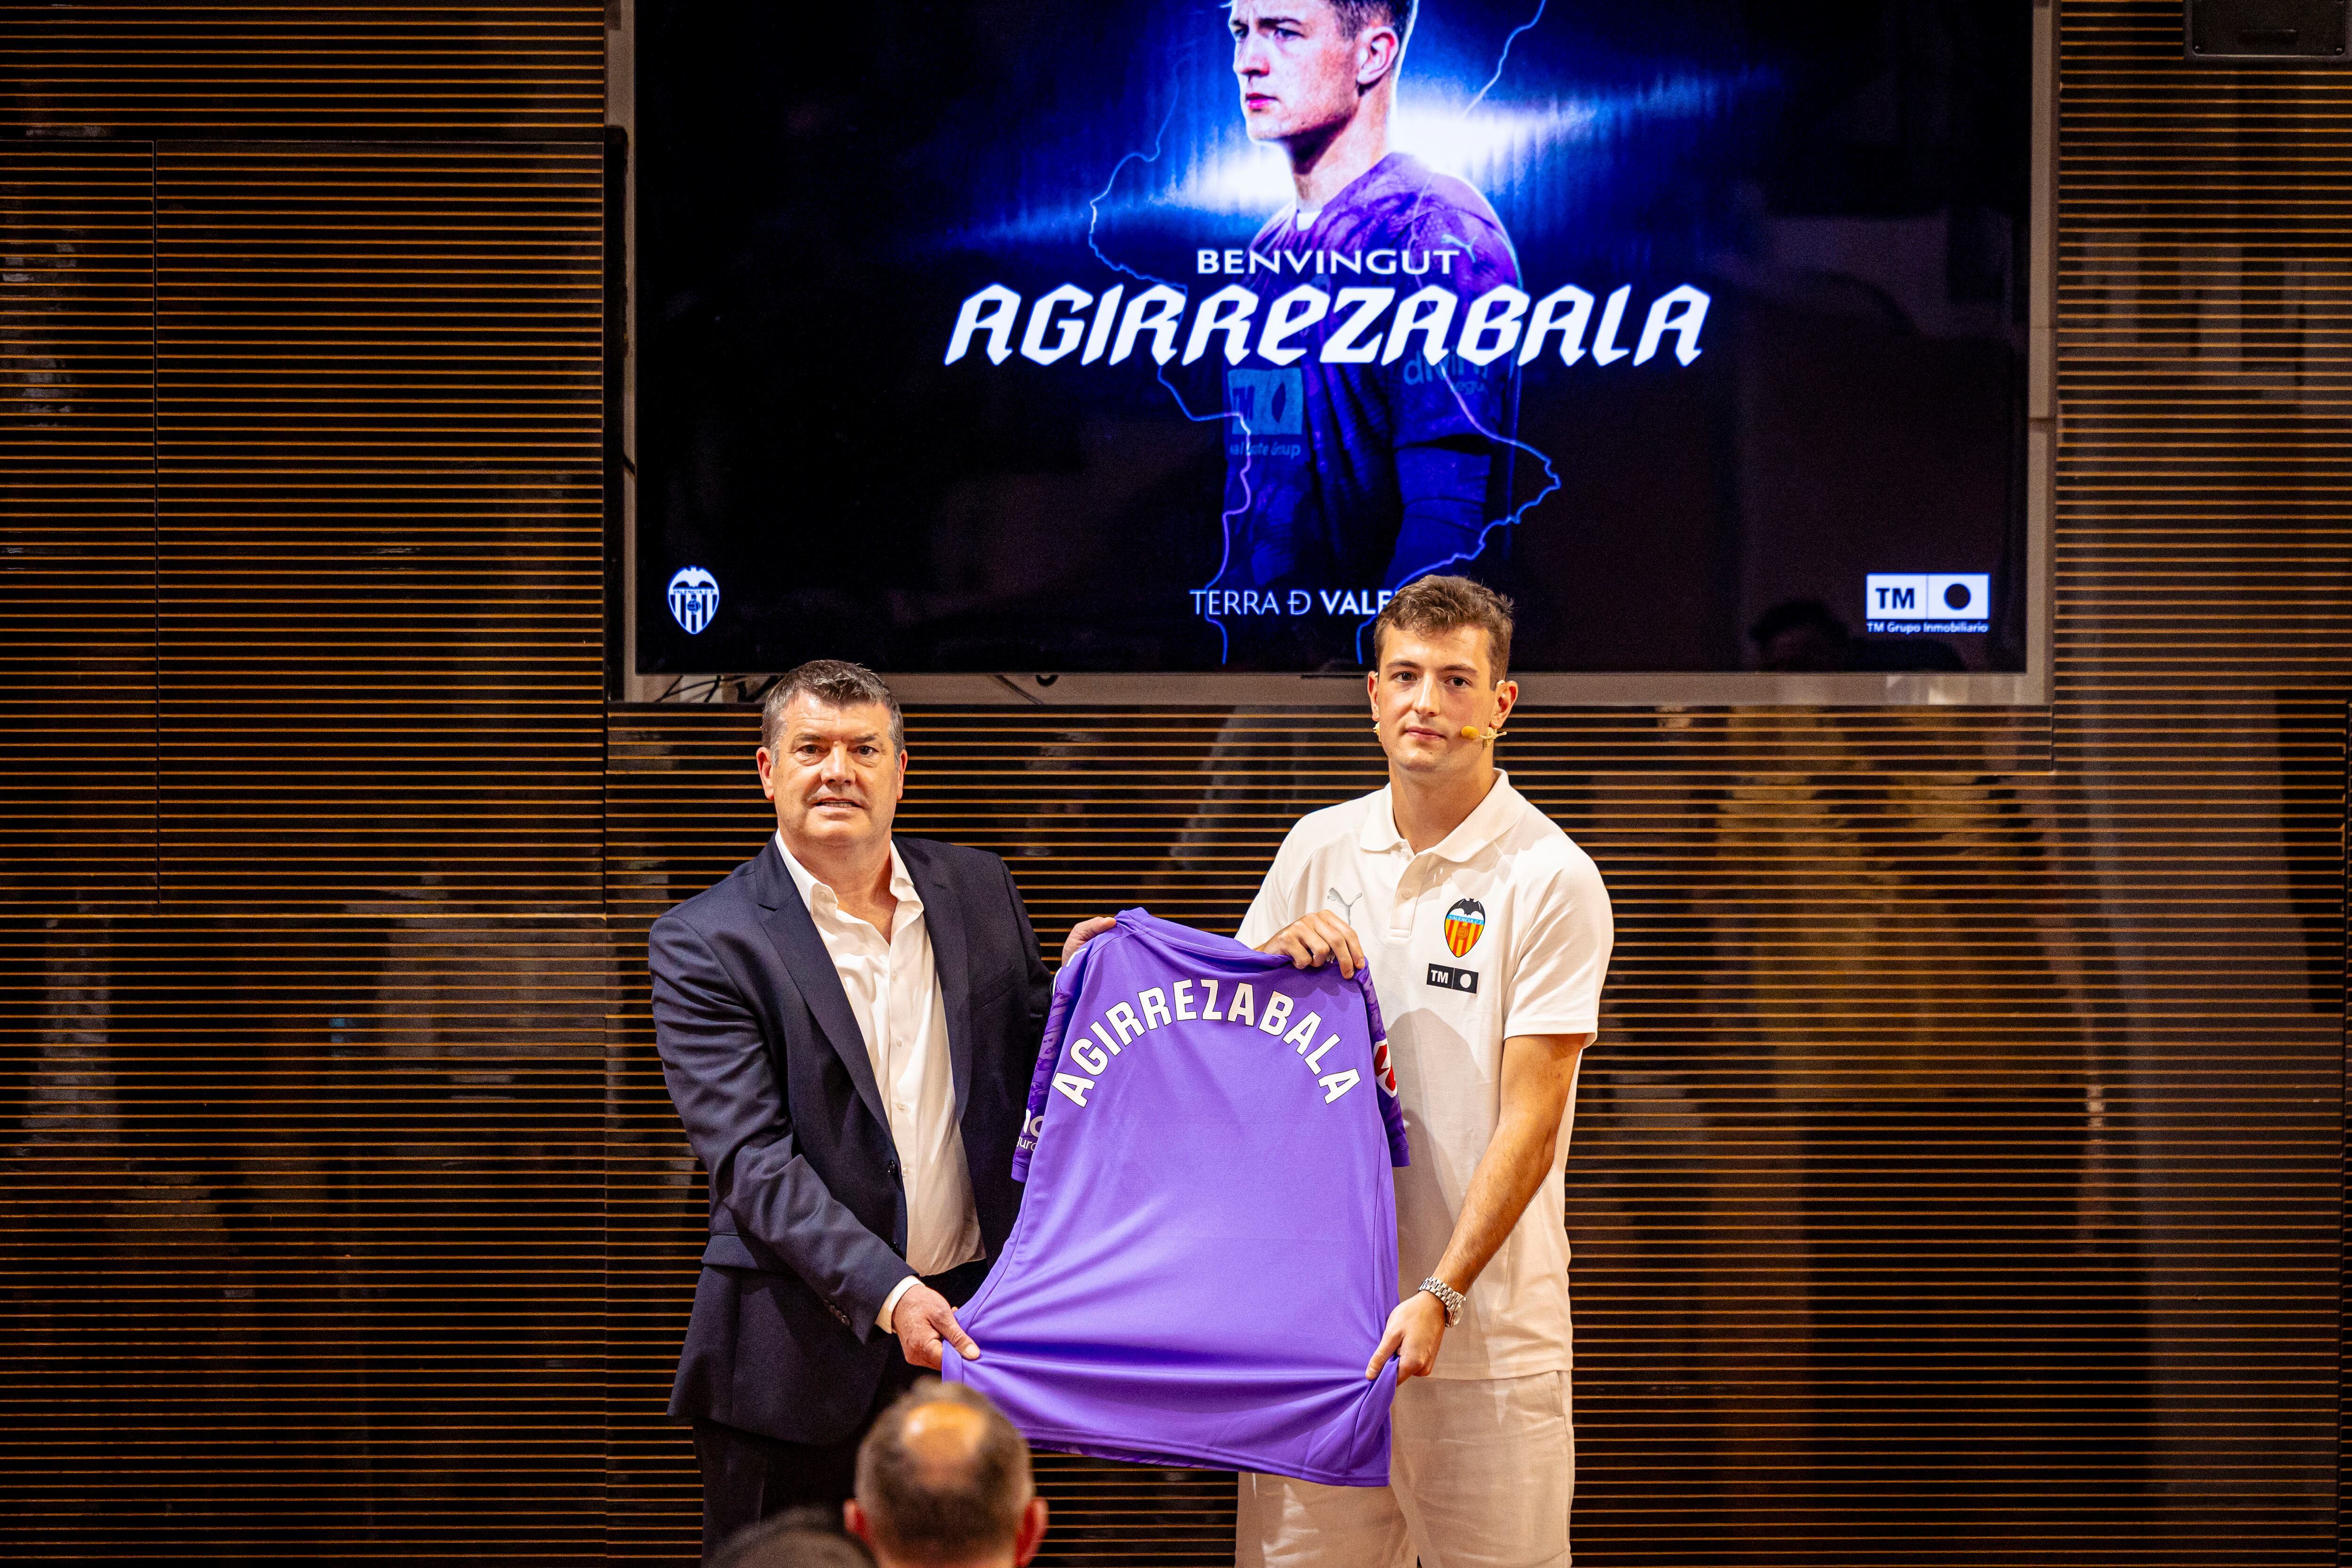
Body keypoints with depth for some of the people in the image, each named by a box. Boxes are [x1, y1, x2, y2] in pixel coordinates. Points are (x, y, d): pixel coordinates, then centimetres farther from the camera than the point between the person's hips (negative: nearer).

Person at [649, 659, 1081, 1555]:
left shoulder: (979, 893, 9)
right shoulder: (705, 943, -5)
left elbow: (1034, 1071, 18)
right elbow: (751, 1159, -14)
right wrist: (887, 1294, -24)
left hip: (969, 1332, 4)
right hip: (800, 1360, -3)